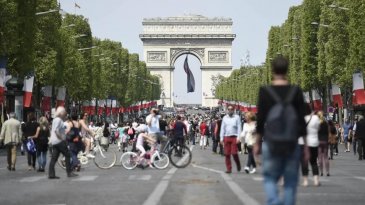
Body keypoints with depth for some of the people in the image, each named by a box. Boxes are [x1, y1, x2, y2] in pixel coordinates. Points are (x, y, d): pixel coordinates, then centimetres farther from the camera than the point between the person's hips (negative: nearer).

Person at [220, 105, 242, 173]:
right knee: (227, 154, 1)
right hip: (226, 137, 3)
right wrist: (221, 138, 8)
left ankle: (238, 165, 16)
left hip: (234, 137, -3)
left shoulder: (237, 117, 2)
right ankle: (229, 169, 7)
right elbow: (222, 128, 15)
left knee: (234, 153, -10)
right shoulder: (225, 118, 12)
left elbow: (239, 128, -1)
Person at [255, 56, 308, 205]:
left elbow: (260, 120, -3)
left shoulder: (264, 92, -4)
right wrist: (306, 145, 6)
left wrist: (257, 143, 7)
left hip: (271, 143, -1)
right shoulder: (296, 92, -1)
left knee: (270, 178, 11)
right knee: (290, 182, 9)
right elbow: (302, 121, 0)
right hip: (292, 144, 1)